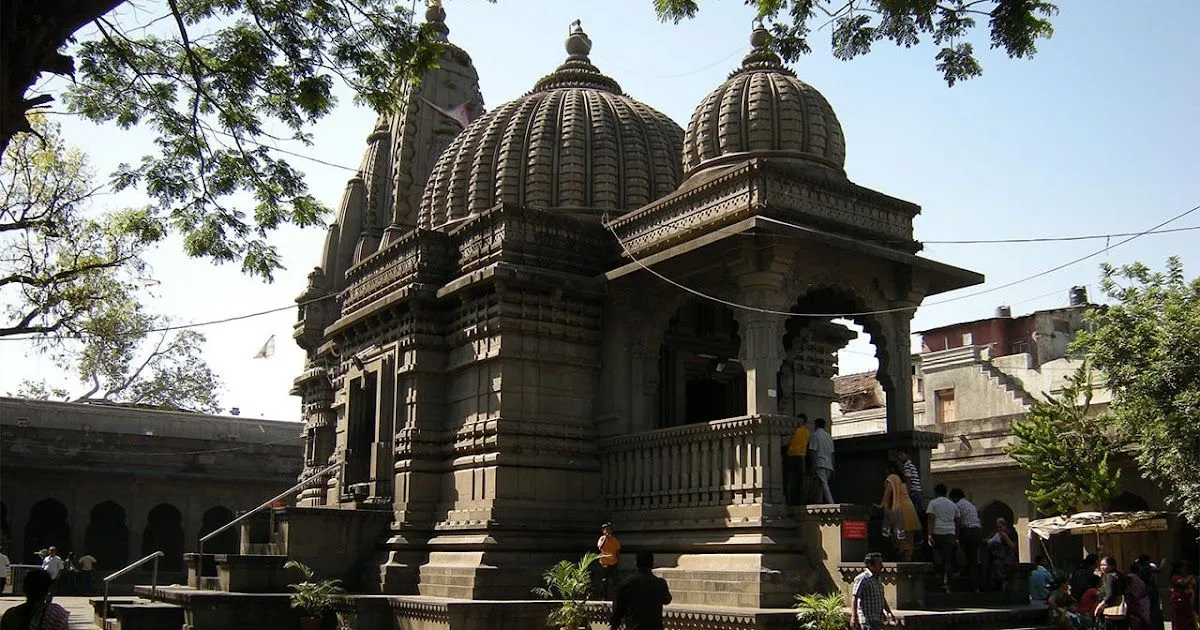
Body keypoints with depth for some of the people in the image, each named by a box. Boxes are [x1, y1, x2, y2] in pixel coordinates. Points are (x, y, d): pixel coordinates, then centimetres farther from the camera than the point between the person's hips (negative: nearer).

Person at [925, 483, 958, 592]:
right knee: (948, 560, 3)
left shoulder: (933, 503, 2)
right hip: (950, 534, 4)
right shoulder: (953, 505, 17)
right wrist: (957, 538, 20)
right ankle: (946, 583, -2)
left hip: (937, 533, -3)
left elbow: (930, 520, -8)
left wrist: (929, 535, -10)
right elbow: (957, 522, 16)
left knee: (937, 553, 11)